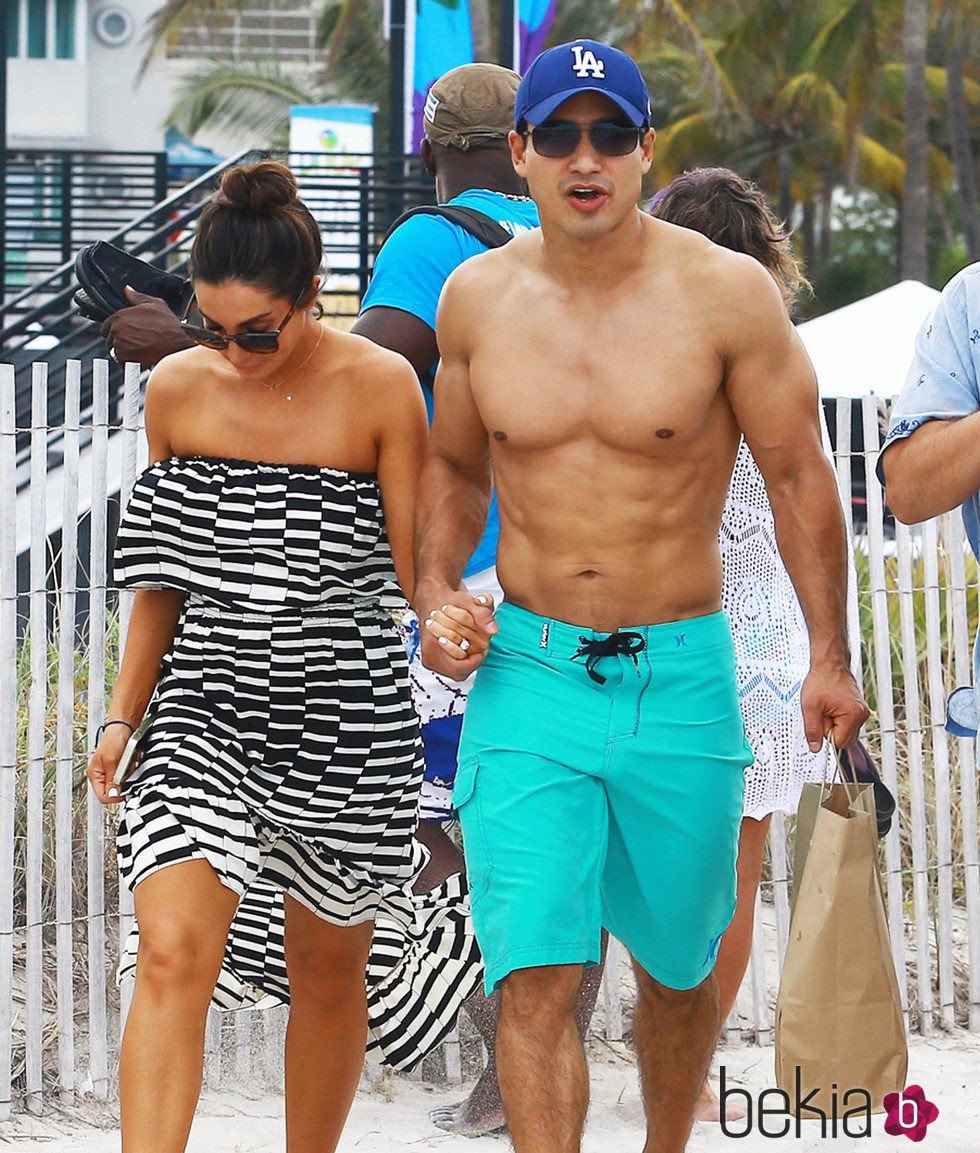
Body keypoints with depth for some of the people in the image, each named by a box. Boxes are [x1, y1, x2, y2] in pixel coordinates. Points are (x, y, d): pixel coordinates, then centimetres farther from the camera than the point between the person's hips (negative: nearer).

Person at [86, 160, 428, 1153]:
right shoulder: (178, 391, 2)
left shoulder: (380, 388, -6)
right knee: (171, 957, -14)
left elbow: (415, 562, -3)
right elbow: (163, 576, 11)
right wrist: (123, 713, 10)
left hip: (342, 720, -1)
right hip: (206, 708, 1)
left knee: (326, 969, 11)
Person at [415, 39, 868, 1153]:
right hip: (527, 676, 1)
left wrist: (828, 657, 0)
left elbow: (797, 474, 1)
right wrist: (436, 598, 2)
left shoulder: (726, 293, -7)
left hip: (681, 679, -1)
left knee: (678, 962, 14)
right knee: (534, 977, -11)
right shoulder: (477, 296, 2)